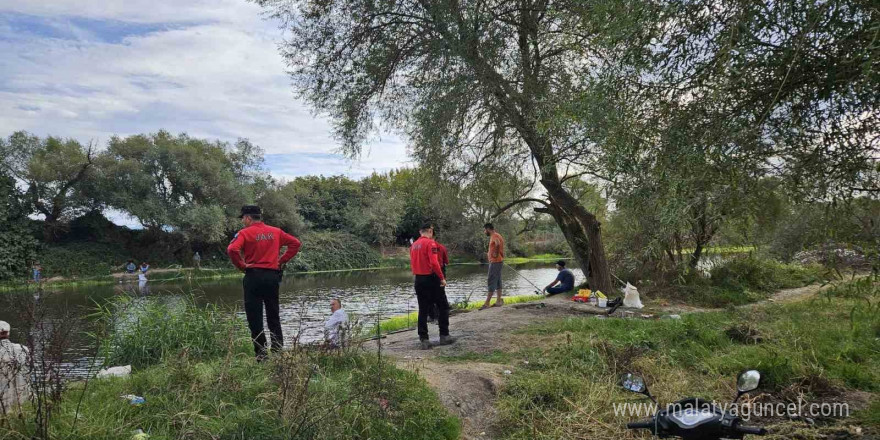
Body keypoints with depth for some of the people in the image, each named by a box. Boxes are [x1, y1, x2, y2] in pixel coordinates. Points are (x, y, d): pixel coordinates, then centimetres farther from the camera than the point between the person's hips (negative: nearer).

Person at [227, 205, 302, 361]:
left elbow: (232, 250, -21)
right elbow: (296, 243, 7)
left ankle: (261, 353, 3)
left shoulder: (245, 233, -5)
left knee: (255, 318, 3)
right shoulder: (276, 232, 8)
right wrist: (282, 260, 7)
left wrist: (241, 265, -8)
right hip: (272, 276, 4)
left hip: (253, 276, -4)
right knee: (273, 316, 12)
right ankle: (278, 351, 12)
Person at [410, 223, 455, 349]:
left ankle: (423, 339, 7)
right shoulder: (430, 243, -12)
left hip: (418, 280, 7)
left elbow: (412, 263, 14)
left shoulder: (414, 245, 11)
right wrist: (442, 278, -15)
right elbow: (434, 263, -20)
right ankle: (444, 336, 9)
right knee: (443, 307, 7)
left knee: (423, 310, 9)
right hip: (431, 279, -7)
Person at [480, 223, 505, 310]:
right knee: (497, 282, 14)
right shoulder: (496, 235, 16)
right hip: (498, 261, 10)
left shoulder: (494, 236, -15)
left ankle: (486, 303, -10)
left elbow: (497, 243, -36)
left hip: (495, 262, -10)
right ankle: (499, 301, 19)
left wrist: (496, 253, -26)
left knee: (492, 282, -10)